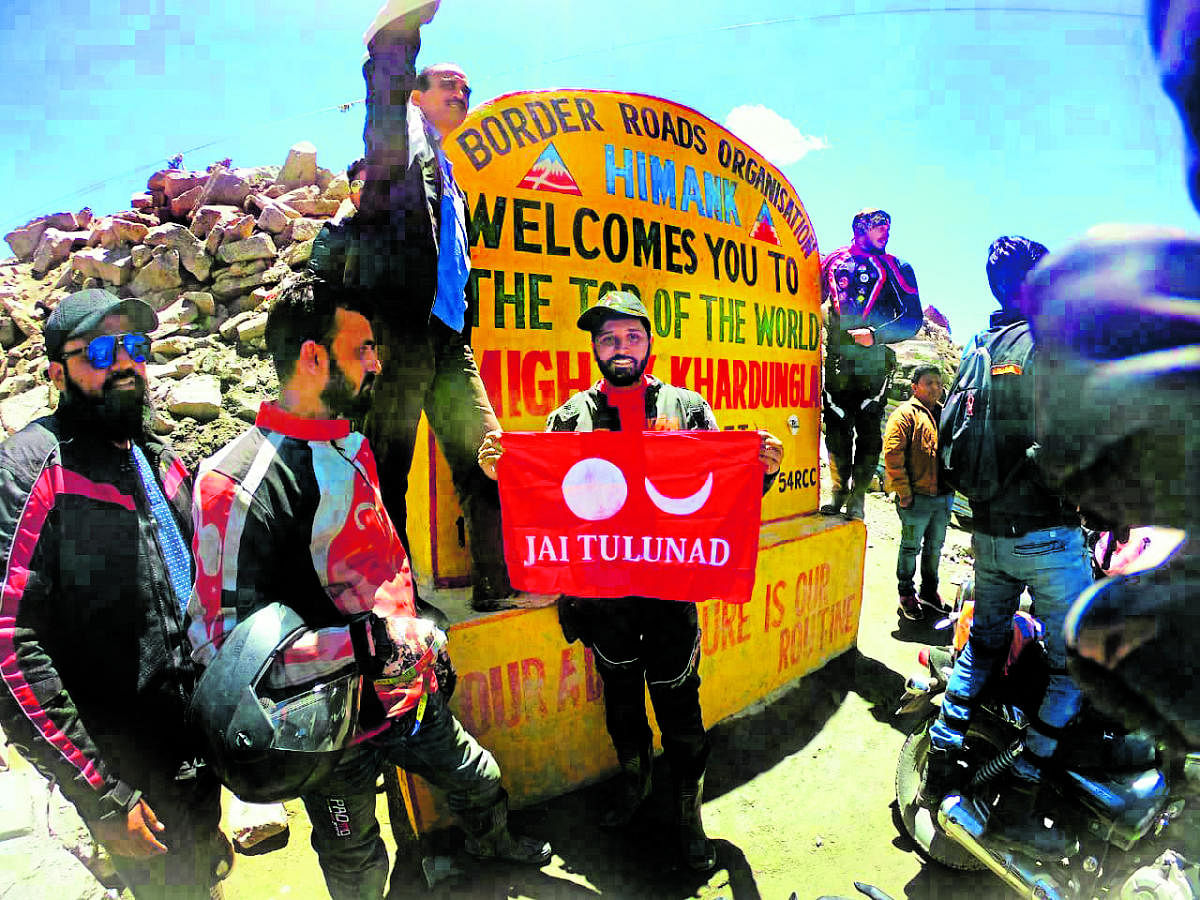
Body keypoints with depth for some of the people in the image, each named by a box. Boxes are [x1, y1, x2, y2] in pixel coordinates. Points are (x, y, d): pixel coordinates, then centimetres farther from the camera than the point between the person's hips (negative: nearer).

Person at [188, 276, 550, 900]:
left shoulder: (350, 444, 3)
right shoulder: (244, 483, -26)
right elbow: (221, 640, -30)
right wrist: (366, 643, -35)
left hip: (407, 693, 8)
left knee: (480, 782, 28)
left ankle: (492, 844, 59)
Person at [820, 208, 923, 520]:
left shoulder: (895, 267, 8)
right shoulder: (834, 261, 12)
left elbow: (912, 319, 3)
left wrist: (876, 334, -11)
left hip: (874, 362, -1)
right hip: (837, 362, 1)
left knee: (868, 433, -2)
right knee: (836, 430, 3)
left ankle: (857, 496, 9)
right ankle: (838, 491, 17)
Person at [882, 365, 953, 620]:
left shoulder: (944, 414, 15)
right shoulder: (905, 414, -8)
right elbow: (893, 453, -15)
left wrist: (952, 486, 14)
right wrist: (904, 492, -17)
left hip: (943, 496, 7)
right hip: (917, 497, -7)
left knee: (935, 546, 17)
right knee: (911, 547, 5)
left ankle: (929, 591, 33)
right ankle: (906, 595, 19)